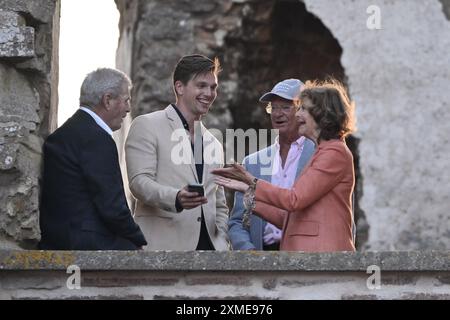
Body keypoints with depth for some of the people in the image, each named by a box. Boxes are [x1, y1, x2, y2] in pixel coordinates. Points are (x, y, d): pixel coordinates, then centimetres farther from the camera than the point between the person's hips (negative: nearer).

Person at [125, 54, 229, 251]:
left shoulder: (213, 144, 23)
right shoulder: (146, 126, 4)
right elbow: (139, 182, -8)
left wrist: (222, 246, 7)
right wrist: (176, 199, -26)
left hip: (208, 249, 6)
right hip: (163, 247, -5)